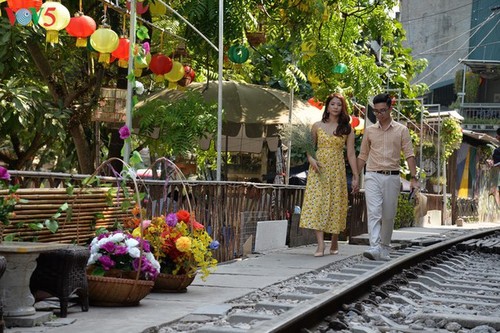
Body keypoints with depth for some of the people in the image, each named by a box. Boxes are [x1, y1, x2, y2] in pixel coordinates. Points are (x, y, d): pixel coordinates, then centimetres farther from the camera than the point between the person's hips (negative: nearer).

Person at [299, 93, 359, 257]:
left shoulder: (347, 129, 5)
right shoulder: (317, 126, 7)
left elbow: (351, 154, 3)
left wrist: (356, 176, -1)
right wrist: (311, 159, -8)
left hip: (337, 170, 0)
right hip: (318, 170, 0)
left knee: (335, 205, 2)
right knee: (317, 203, -11)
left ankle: (334, 243, 19)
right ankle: (320, 245, -16)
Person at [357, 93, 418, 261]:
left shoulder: (401, 130, 4)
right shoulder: (369, 130, 9)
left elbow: (409, 155, 1)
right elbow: (362, 156, 15)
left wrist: (413, 178, -8)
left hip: (392, 177, 0)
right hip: (373, 176, 0)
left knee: (388, 216, 5)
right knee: (373, 212, -14)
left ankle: (384, 248, 19)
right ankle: (375, 248, -24)